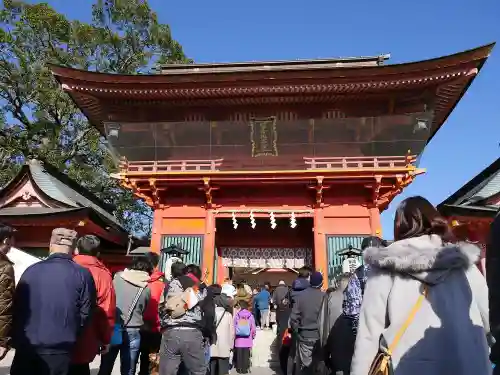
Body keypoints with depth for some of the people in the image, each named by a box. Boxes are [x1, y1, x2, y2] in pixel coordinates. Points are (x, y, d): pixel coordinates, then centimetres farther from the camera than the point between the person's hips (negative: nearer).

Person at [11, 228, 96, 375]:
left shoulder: (31, 270, -4)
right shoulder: (83, 275, -9)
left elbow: (17, 309, 1)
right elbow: (85, 314, -6)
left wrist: (17, 340, 14)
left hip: (26, 347, 2)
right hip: (60, 350, -2)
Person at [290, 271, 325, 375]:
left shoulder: (301, 295, -6)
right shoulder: (324, 296, -11)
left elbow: (294, 317, -5)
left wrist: (297, 332, 9)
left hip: (304, 336, 1)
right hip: (320, 336, 0)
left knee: (306, 366, 8)